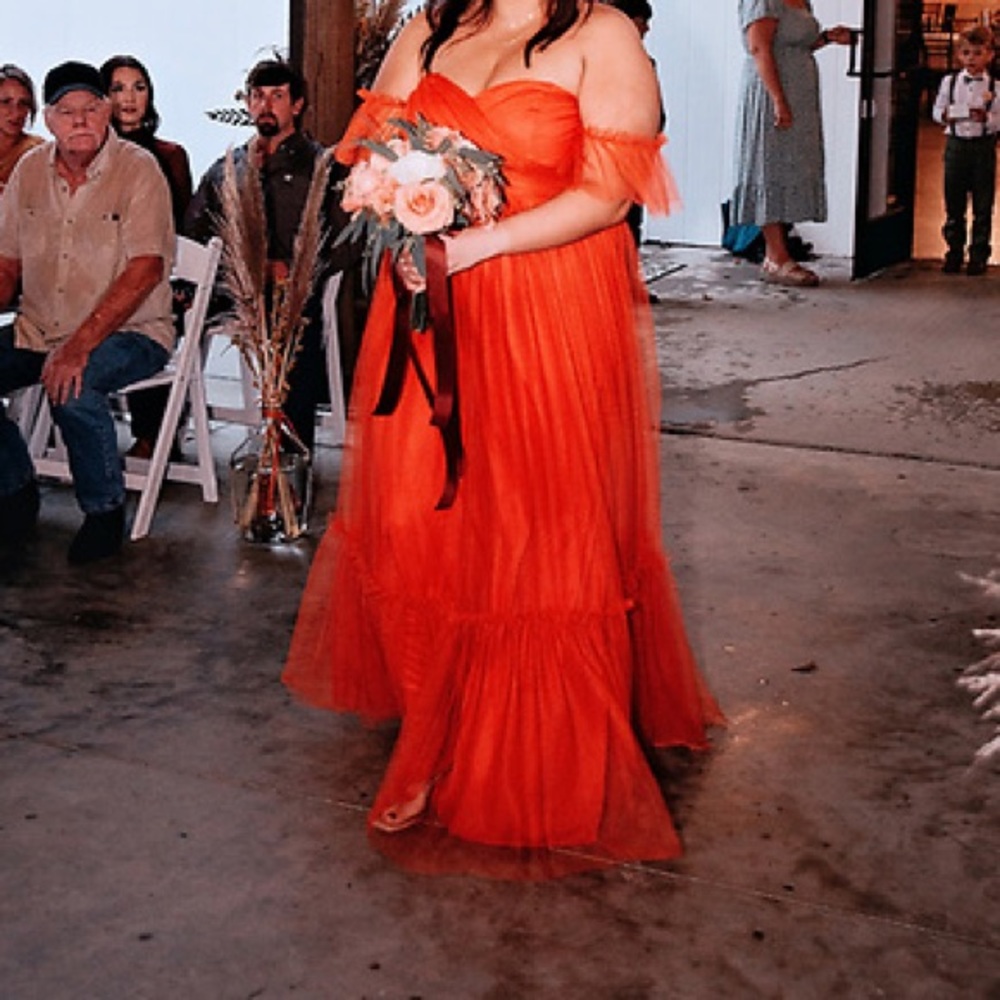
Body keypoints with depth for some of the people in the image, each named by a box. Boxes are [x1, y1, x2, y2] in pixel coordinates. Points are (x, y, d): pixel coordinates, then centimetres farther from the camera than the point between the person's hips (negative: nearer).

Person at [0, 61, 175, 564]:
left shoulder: (137, 169, -11)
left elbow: (146, 269, -20)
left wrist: (79, 346, -28)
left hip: (128, 331, -6)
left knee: (72, 386, -35)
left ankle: (105, 507, -9)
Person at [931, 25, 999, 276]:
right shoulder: (950, 82, 5)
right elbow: (937, 111, 8)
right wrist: (948, 115, -11)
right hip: (956, 144, 2)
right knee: (954, 203, 7)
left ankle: (979, 255, 11)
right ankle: (954, 252, 18)